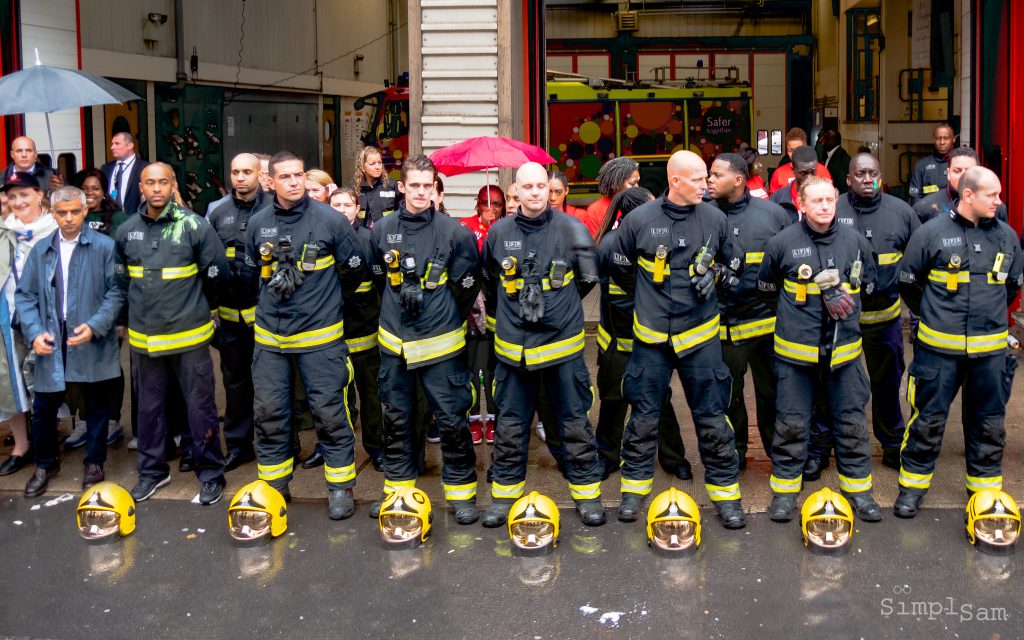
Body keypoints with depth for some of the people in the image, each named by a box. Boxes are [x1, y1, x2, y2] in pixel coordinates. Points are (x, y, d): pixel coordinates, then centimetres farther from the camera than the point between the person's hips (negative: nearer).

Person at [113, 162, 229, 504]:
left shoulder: (195, 226, -9)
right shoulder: (126, 231, 4)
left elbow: (216, 275, -1)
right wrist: (144, 307, 14)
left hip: (189, 335, -4)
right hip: (144, 336, 4)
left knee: (200, 407, 3)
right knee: (149, 407, 14)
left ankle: (210, 474, 16)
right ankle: (152, 471, 29)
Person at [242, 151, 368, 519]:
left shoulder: (330, 220, -6)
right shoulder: (258, 224, 4)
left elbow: (354, 270, 5)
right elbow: (250, 274, 19)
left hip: (320, 336, -3)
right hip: (269, 336, 3)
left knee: (330, 412, -1)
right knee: (268, 413, 7)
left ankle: (340, 487, 12)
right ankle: (273, 485, 22)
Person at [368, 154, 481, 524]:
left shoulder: (453, 232, -7)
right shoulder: (383, 229, 3)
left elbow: (467, 284, 2)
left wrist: (448, 317, 7)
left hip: (440, 344, -3)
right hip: (395, 341, 3)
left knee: (452, 419, 1)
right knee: (396, 418, 12)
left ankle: (461, 492, 14)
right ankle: (397, 487, 26)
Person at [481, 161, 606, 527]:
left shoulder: (571, 229, -5)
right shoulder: (499, 232, 2)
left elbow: (588, 278, 7)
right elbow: (489, 280, 19)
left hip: (562, 345, -2)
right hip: (512, 346, 2)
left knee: (575, 422, 7)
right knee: (510, 425, 9)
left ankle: (586, 493, 19)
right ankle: (505, 493, 22)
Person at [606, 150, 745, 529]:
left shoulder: (714, 219, -1)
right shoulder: (639, 220, -6)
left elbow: (727, 260, 17)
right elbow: (619, 267, 10)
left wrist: (712, 275, -2)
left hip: (701, 336, 1)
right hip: (651, 337, -1)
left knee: (713, 418, 4)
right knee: (644, 417, 8)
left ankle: (725, 492, 16)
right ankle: (634, 488, 22)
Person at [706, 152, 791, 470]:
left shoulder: (772, 213, 1)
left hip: (767, 318, 0)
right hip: (723, 323, 0)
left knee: (773, 390, 10)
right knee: (728, 393, 10)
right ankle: (734, 451, 27)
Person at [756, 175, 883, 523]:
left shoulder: (856, 242, 2)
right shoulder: (783, 243, -5)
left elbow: (868, 284, 19)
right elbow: (766, 287, 10)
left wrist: (844, 301, 7)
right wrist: (793, 311, 6)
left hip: (844, 349, 2)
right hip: (796, 350, -2)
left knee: (852, 422, 8)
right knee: (791, 423, 3)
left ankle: (858, 488, 20)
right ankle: (785, 488, 16)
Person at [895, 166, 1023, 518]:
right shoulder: (932, 233, -7)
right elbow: (907, 281, 4)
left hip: (991, 348, 4)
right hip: (939, 347, -3)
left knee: (989, 423, 13)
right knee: (928, 419, 4)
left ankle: (985, 487, 27)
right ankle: (913, 485, 18)